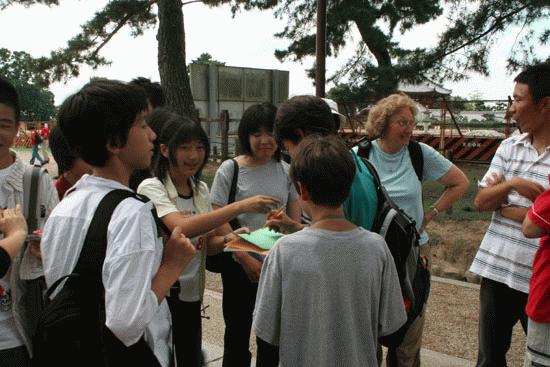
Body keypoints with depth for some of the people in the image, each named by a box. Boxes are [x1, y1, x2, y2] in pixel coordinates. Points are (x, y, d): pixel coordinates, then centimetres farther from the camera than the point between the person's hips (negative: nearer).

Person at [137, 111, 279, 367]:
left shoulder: (201, 190, 5)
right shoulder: (151, 188, -15)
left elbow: (206, 242, 9)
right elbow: (183, 228, -31)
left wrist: (227, 240, -13)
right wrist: (241, 206, -35)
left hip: (191, 293, 6)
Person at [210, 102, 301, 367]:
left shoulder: (285, 170, 1)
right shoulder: (230, 170, -7)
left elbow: (295, 220, 6)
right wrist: (247, 259, -13)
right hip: (240, 266, -2)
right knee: (238, 330, 13)